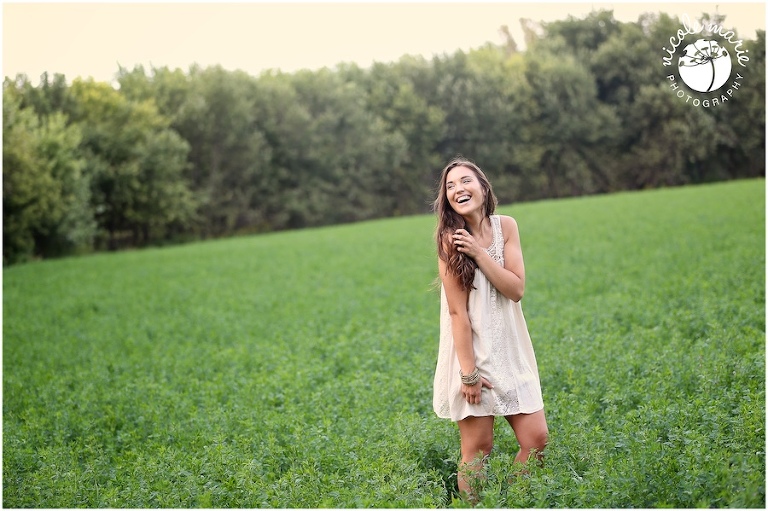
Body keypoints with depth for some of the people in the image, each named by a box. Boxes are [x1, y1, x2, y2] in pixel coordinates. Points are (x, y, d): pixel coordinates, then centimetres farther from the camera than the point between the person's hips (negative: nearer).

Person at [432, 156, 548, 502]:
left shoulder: (505, 226, 1)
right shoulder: (450, 238, -11)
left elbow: (517, 289, -8)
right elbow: (457, 312, -15)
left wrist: (479, 252, -17)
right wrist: (469, 372, -17)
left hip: (511, 351, 5)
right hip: (471, 352, -5)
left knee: (536, 438, 4)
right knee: (478, 447, 0)